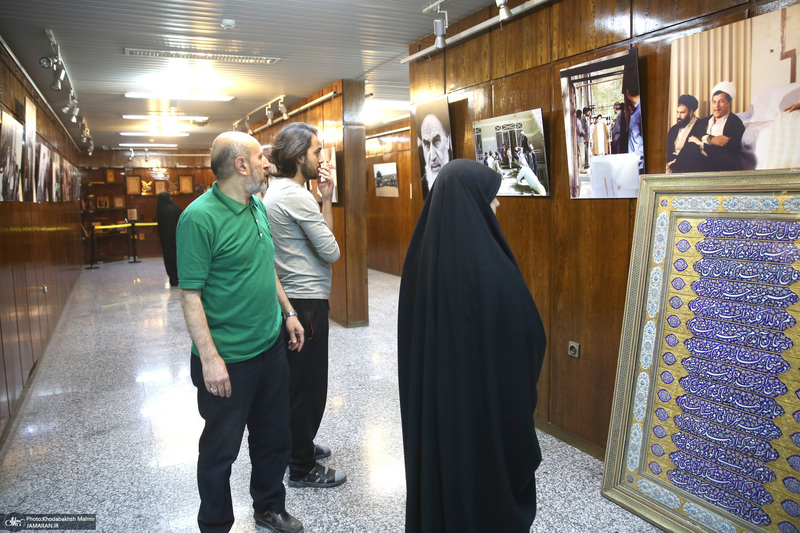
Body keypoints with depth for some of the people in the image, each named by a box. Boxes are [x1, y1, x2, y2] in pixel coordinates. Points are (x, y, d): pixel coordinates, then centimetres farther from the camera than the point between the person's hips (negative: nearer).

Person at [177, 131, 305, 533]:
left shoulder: (257, 206, 6)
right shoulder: (200, 217, -19)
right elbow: (190, 295, -20)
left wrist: (288, 313, 16)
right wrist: (209, 358, -23)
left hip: (271, 346, 8)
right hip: (228, 360, -7)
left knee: (274, 438, 21)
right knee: (221, 449, 12)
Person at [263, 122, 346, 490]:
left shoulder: (274, 191, 12)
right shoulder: (297, 196, -19)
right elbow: (331, 252, -16)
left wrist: (323, 200, 2)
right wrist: (326, 200, -6)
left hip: (290, 297, 11)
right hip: (307, 299, -10)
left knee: (296, 379, 21)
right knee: (309, 384, 1)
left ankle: (297, 446, 37)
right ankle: (303, 468, 14)